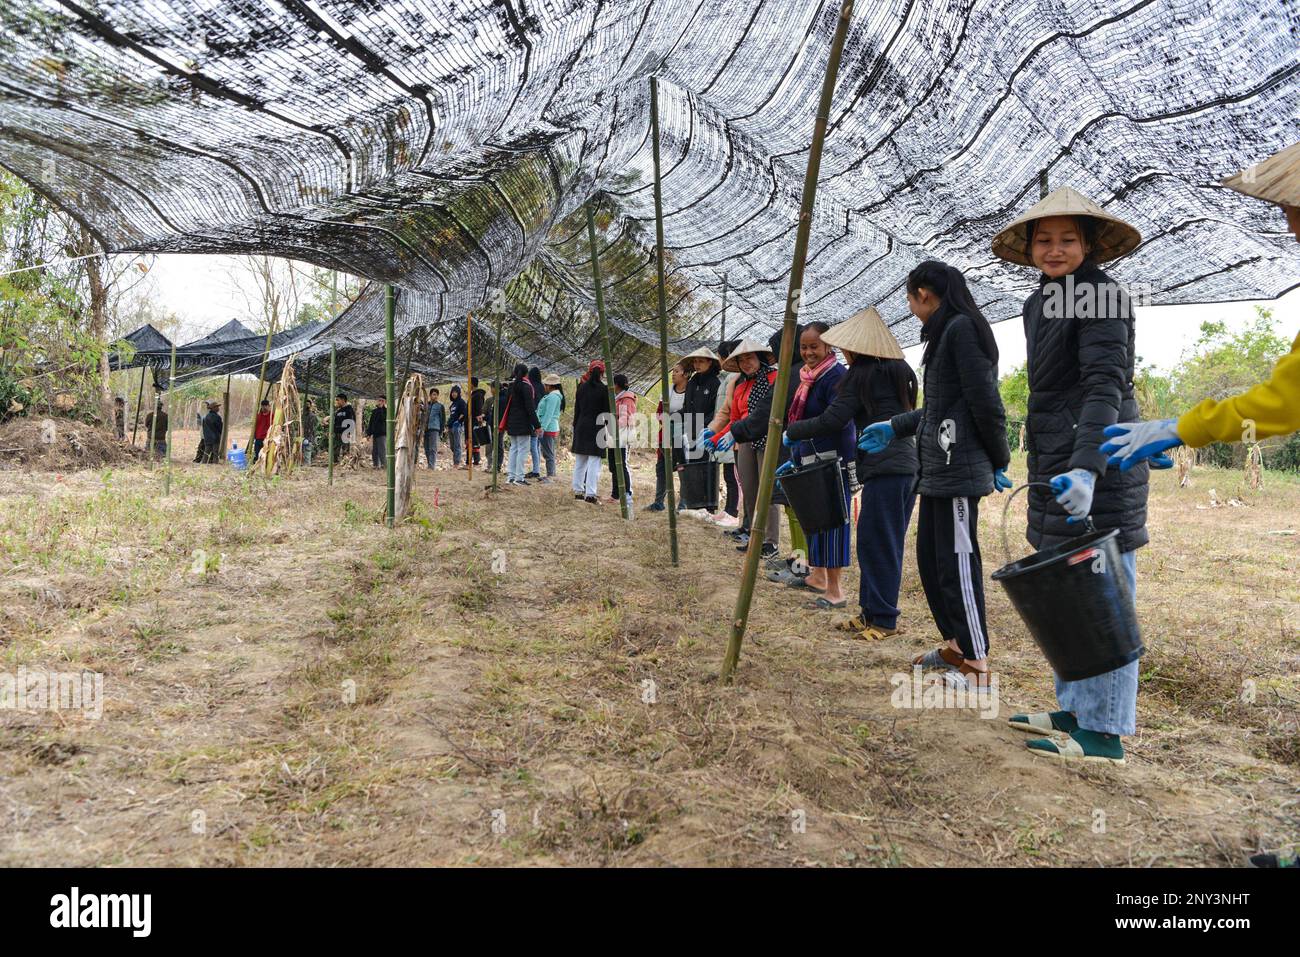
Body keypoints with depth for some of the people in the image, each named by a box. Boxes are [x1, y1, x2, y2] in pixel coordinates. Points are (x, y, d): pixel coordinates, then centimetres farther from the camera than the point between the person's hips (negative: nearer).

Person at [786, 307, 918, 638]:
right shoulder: (900, 371, 17)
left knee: (877, 544, -3)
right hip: (908, 465, 9)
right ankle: (870, 612, 18)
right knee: (875, 543, 12)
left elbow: (830, 421, -10)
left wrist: (790, 430, 2)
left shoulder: (861, 375, -8)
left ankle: (884, 619, 2)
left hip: (884, 470, -9)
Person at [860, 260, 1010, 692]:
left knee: (957, 563, -5)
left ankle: (977, 666, 3)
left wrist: (999, 462, -7)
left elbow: (986, 404, -15)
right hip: (938, 469, 10)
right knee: (930, 558, 15)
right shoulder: (944, 332, 18)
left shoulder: (962, 328, -12)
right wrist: (896, 427, 25)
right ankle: (956, 646, 27)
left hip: (960, 470, -10)